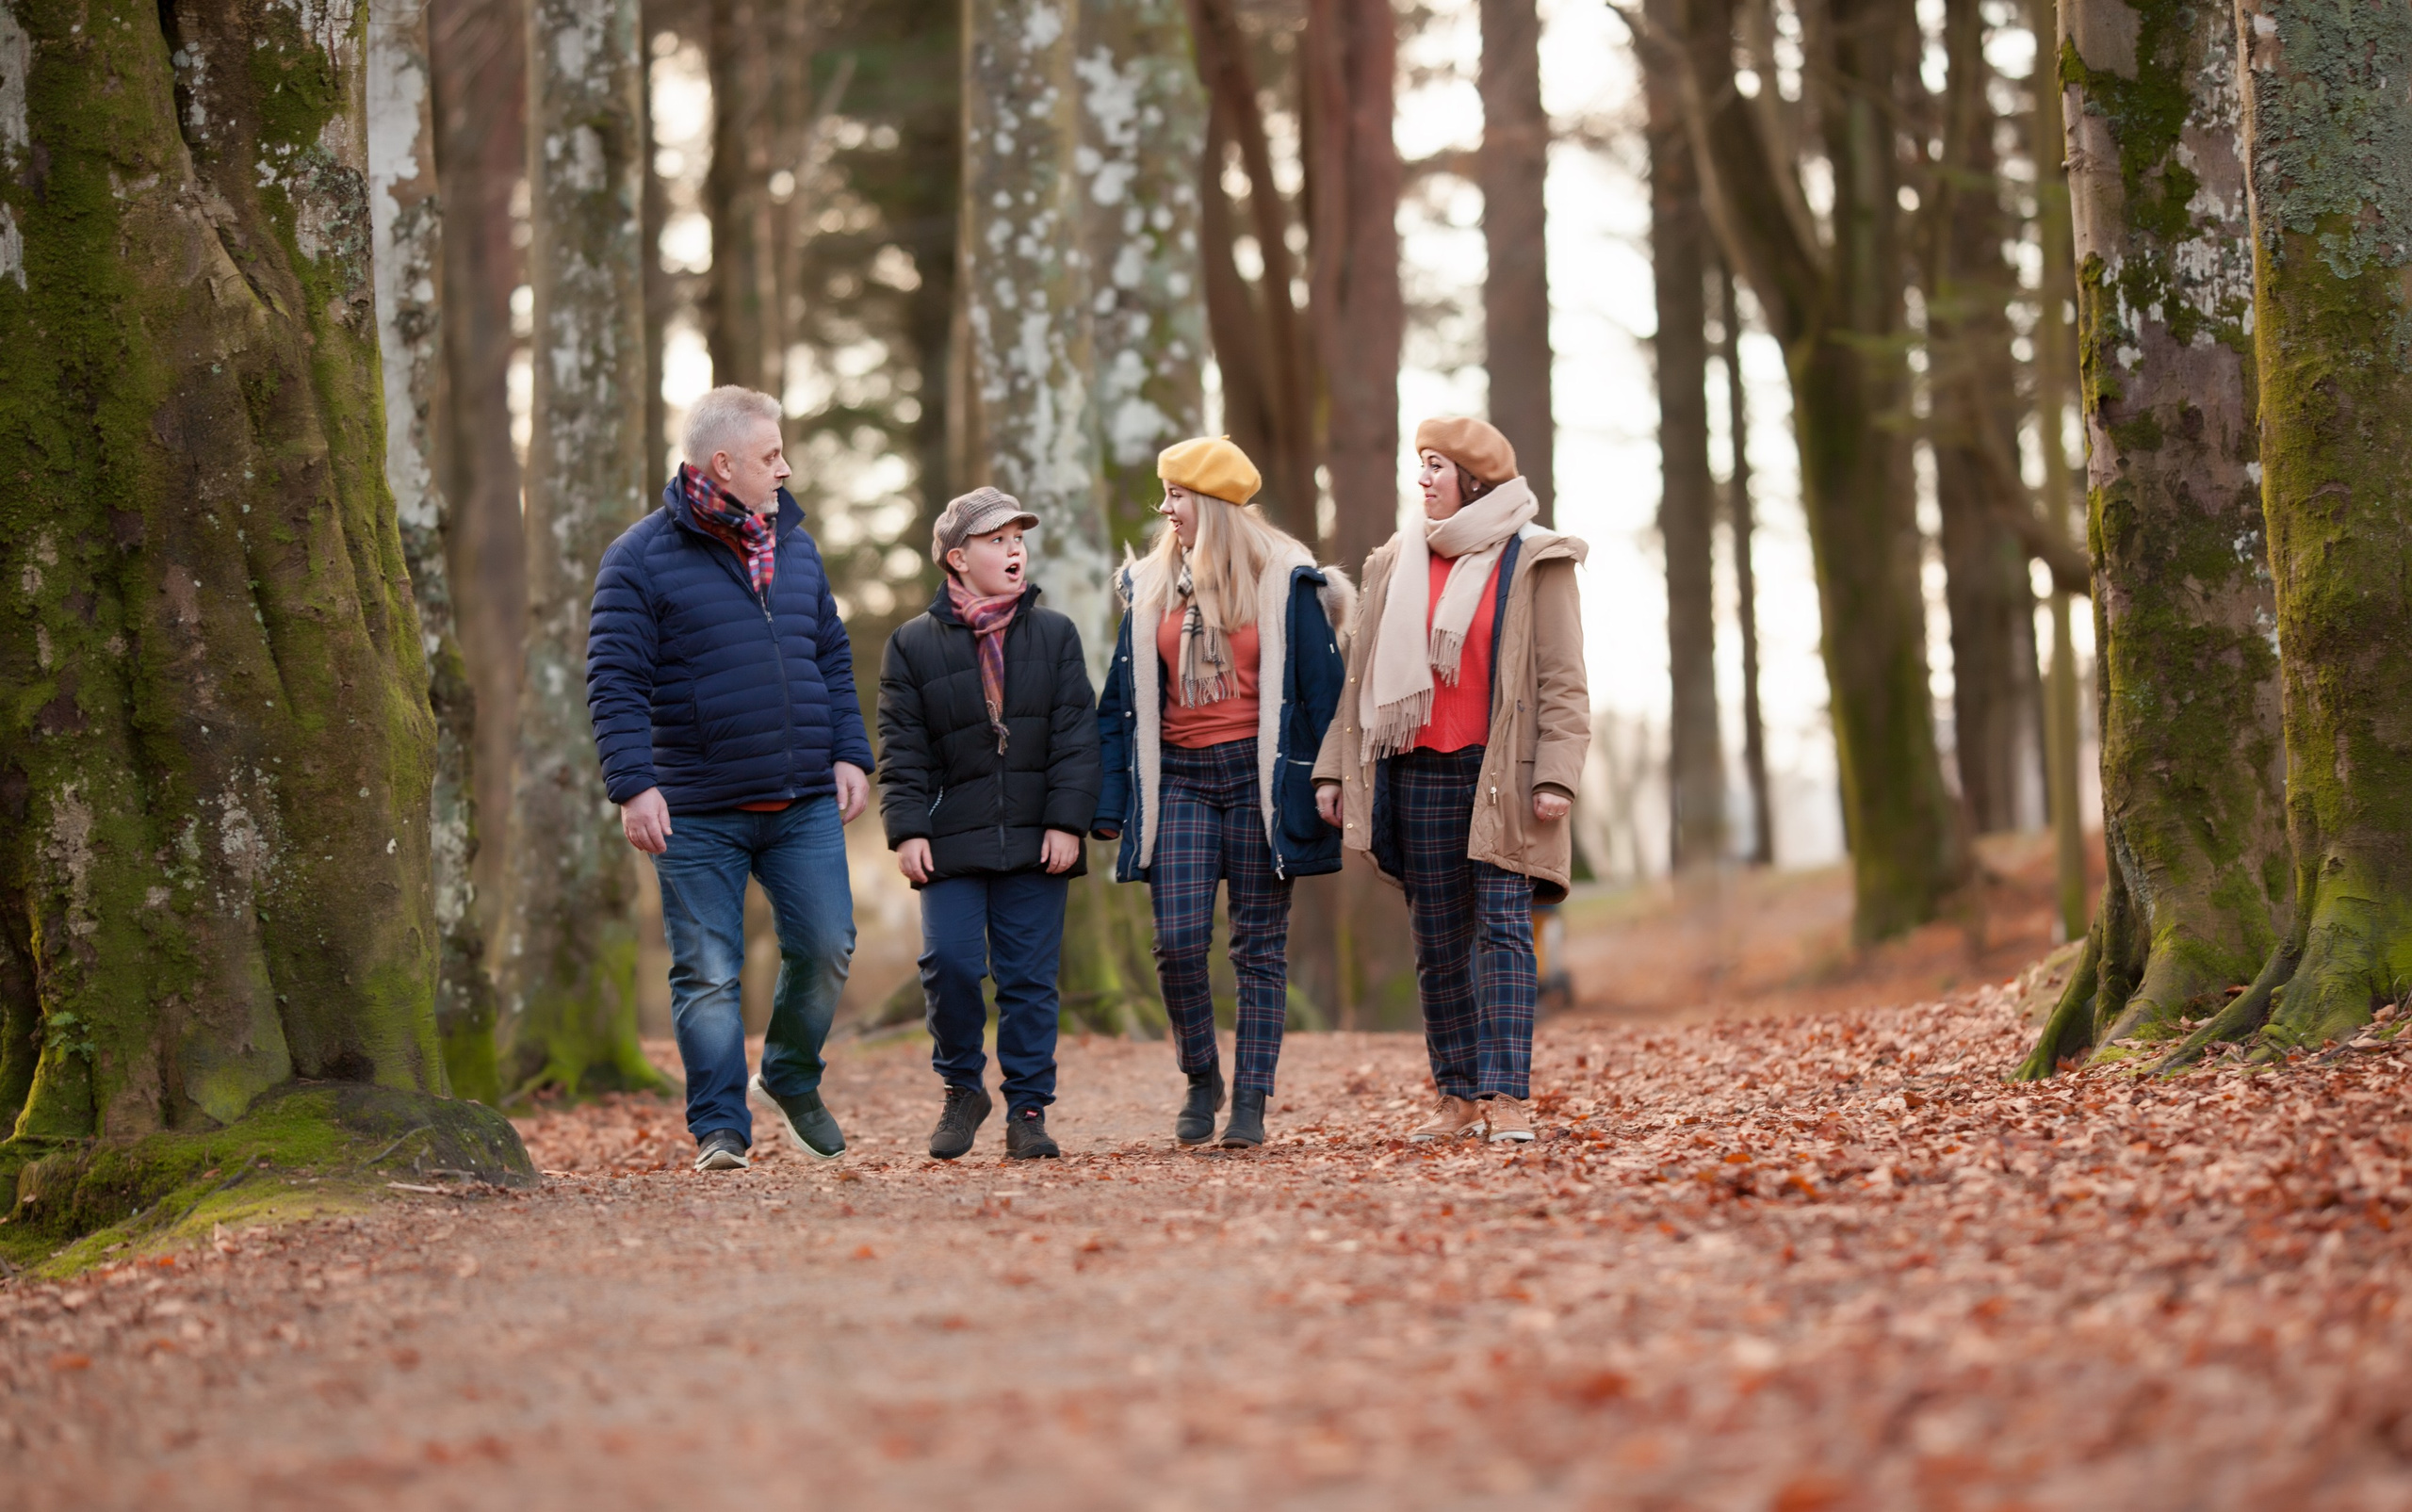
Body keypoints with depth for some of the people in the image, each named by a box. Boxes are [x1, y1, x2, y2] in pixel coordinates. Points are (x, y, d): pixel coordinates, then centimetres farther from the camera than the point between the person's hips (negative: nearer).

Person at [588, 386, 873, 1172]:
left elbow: (832, 659, 20)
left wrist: (849, 754, 9)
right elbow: (614, 680, -8)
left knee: (825, 947, 2)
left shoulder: (795, 548, 14)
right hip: (698, 812, -4)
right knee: (707, 973, -2)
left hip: (805, 805, 5)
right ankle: (720, 1129, 5)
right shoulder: (642, 557, -4)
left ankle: (792, 1080, 27)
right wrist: (633, 785, -16)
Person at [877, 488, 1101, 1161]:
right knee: (949, 963, -11)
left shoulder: (1054, 634, 8)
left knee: (1029, 976, 1)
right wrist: (907, 829, -7)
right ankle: (962, 1087, 11)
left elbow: (1075, 737, 4)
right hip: (952, 845, -1)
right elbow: (902, 749, 3)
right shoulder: (913, 644, 5)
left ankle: (1028, 1110, 9)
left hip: (1037, 846, 1)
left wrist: (1067, 822, -5)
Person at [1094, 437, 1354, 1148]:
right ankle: (1201, 1079, 13)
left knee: (1260, 945, 0)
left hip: (1258, 775, -3)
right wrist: (1110, 801, 5)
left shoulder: (1285, 583, -2)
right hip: (1178, 777, 3)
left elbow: (1320, 692, -1)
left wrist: (1323, 791, -7)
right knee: (1177, 940, -7)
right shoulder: (1150, 588, 9)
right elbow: (1124, 700, 11)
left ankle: (1251, 1102, 5)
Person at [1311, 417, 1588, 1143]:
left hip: (1501, 775, -4)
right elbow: (1363, 674, 15)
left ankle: (1507, 1095, -12)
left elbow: (1563, 681, -4)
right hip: (1419, 774, 4)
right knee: (1438, 940, 5)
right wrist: (1335, 768, 9)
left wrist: (1555, 776, -14)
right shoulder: (1397, 564, 12)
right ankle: (1460, 1095, 11)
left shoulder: (1534, 563, 0)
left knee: (1503, 928, -10)